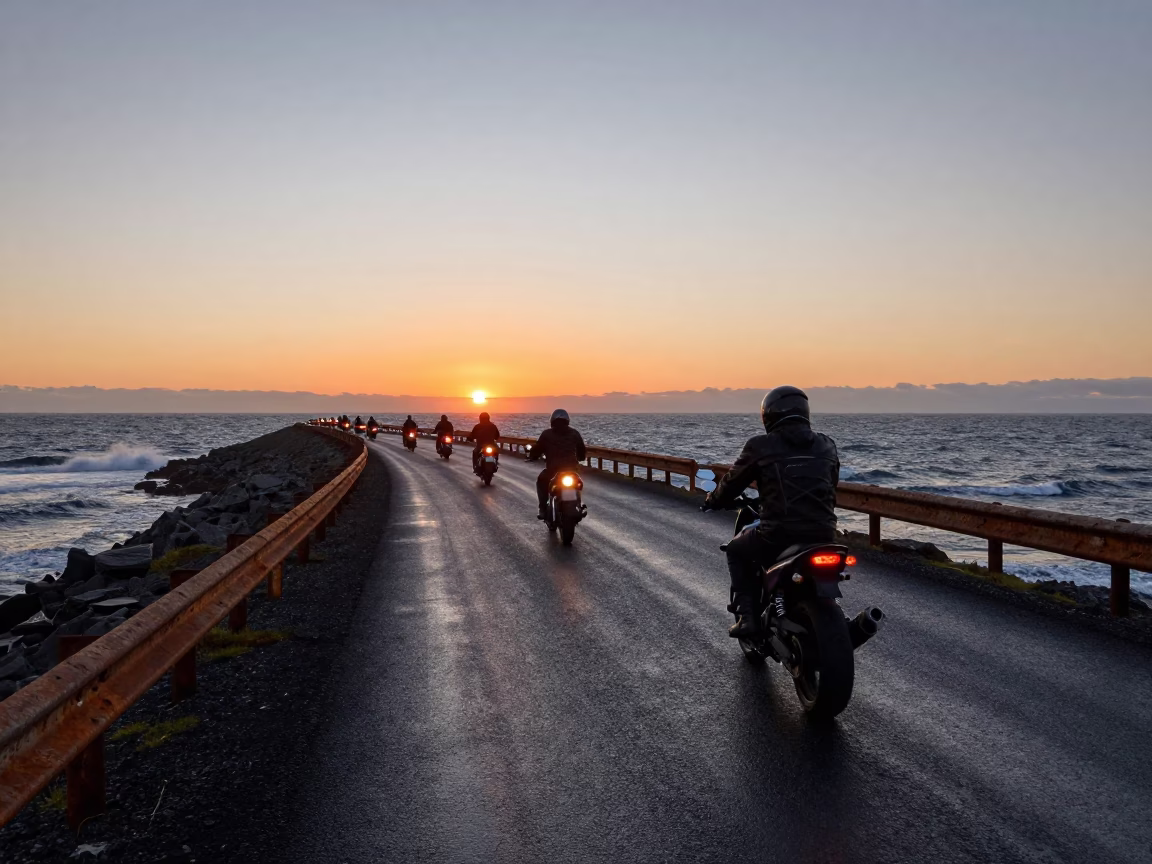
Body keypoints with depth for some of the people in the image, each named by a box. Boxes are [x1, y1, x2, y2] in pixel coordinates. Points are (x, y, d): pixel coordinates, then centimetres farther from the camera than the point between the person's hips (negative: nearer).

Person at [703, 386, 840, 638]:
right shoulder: (826, 446, 10)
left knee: (737, 551, 26)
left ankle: (747, 616, 16)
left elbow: (732, 482, 9)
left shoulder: (760, 446, -1)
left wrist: (712, 501, 31)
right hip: (823, 536, 4)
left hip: (778, 535, -4)